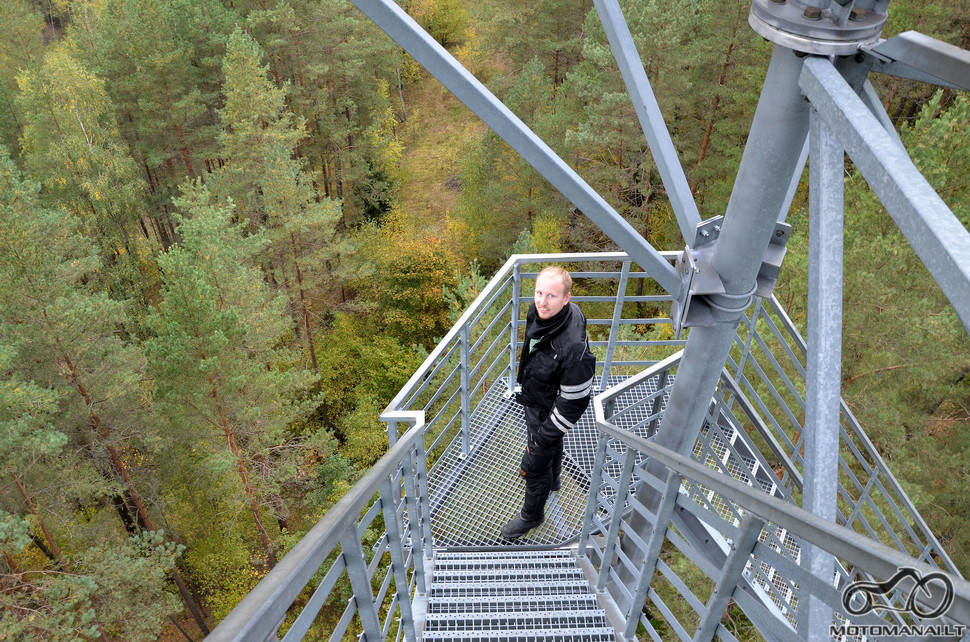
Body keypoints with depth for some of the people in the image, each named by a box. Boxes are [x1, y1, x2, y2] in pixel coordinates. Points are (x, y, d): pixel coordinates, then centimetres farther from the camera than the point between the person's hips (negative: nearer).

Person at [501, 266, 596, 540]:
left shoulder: (573, 347, -42)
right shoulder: (538, 312, -18)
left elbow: (574, 400, -30)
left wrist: (546, 434, -19)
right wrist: (522, 382, 20)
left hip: (548, 412, -8)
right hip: (533, 398, 8)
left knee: (535, 463, 13)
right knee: (552, 444, 34)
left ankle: (532, 515, 43)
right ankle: (552, 478, 65)